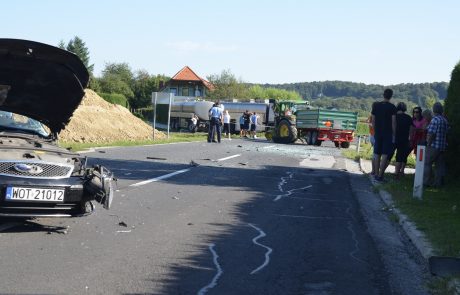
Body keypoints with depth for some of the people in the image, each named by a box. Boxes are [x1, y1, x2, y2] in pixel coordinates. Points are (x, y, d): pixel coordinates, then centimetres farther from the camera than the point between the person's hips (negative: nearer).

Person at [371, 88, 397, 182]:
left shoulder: (376, 105, 4)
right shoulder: (392, 107, -8)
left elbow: (373, 121, 7)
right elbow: (393, 122, -10)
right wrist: (394, 134, -4)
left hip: (378, 133, 4)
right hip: (388, 134, -4)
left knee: (377, 154, 10)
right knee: (385, 155, -2)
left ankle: (377, 174, 13)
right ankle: (380, 175, -6)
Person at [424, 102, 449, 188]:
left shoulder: (435, 120, -15)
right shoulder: (445, 120, 11)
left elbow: (431, 134, -19)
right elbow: (446, 133, 15)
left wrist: (428, 144, -11)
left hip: (434, 146, -8)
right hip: (443, 146, 8)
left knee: (427, 163, 0)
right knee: (440, 165, 9)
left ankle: (426, 181, 0)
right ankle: (438, 182, 11)